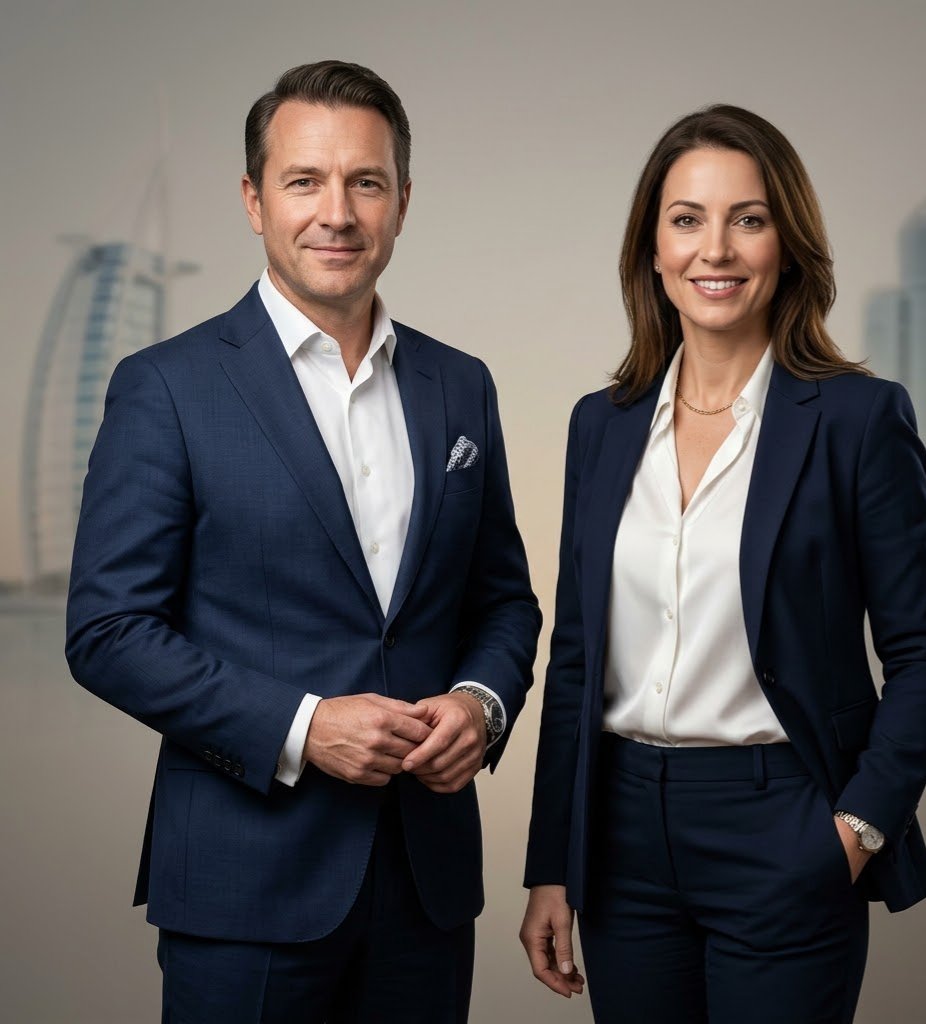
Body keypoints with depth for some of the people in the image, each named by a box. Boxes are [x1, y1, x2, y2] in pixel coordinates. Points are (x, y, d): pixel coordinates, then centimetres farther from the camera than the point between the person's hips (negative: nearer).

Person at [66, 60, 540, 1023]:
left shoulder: (460, 387, 8)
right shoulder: (166, 388, -6)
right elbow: (108, 631, -9)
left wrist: (483, 700, -6)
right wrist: (299, 727, -17)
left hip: (428, 870, 4)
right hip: (247, 880, -4)